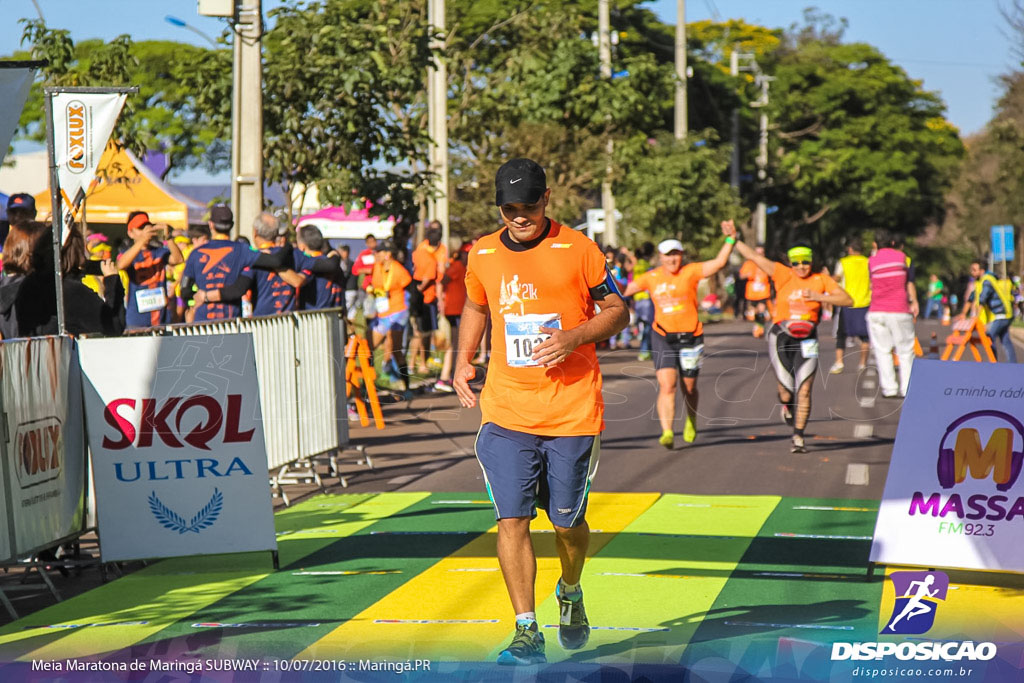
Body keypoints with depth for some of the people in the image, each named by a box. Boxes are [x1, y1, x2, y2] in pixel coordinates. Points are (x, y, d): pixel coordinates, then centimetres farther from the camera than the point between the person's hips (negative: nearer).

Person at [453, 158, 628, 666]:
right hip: (505, 413, 2)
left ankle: (570, 594, 38)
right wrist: (463, 361, 12)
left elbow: (618, 312, 2)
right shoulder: (482, 256, 7)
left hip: (572, 414, -2)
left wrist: (574, 337, -15)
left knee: (567, 520, 7)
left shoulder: (576, 250, -4)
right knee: (511, 519, -9)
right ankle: (526, 631, -3)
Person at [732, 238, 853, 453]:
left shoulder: (821, 280, 3)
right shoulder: (784, 275, -1)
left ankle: (798, 437, 3)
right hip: (781, 338, 0)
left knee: (804, 391, -8)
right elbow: (753, 256, -3)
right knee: (787, 392, 3)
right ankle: (787, 405, 41)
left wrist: (819, 297, -15)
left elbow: (848, 300, -4)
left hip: (806, 341, 0)